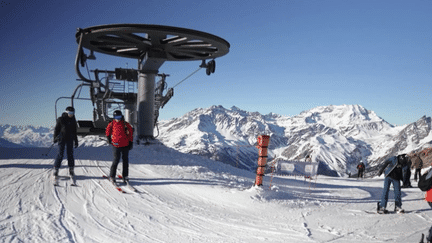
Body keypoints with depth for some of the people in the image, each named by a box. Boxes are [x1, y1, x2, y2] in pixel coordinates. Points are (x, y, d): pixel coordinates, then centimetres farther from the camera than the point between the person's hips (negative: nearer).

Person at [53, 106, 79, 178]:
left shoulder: (73, 120, 7)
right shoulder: (60, 119, -4)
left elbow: (74, 131, 14)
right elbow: (56, 129, 2)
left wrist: (76, 141, 13)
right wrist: (55, 138, -2)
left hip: (70, 139, 3)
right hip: (62, 139, -3)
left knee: (70, 154, 1)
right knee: (60, 154, -5)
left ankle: (71, 170, 9)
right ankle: (56, 169, 5)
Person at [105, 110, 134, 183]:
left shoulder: (125, 124, 0)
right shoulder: (111, 124, 1)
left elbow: (131, 132, 7)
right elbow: (107, 132, 17)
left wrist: (131, 142, 4)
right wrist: (109, 139, 10)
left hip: (125, 145, 2)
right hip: (116, 146, -2)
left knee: (125, 160, 7)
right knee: (116, 160, -6)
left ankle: (125, 176, 17)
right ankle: (112, 176, 5)